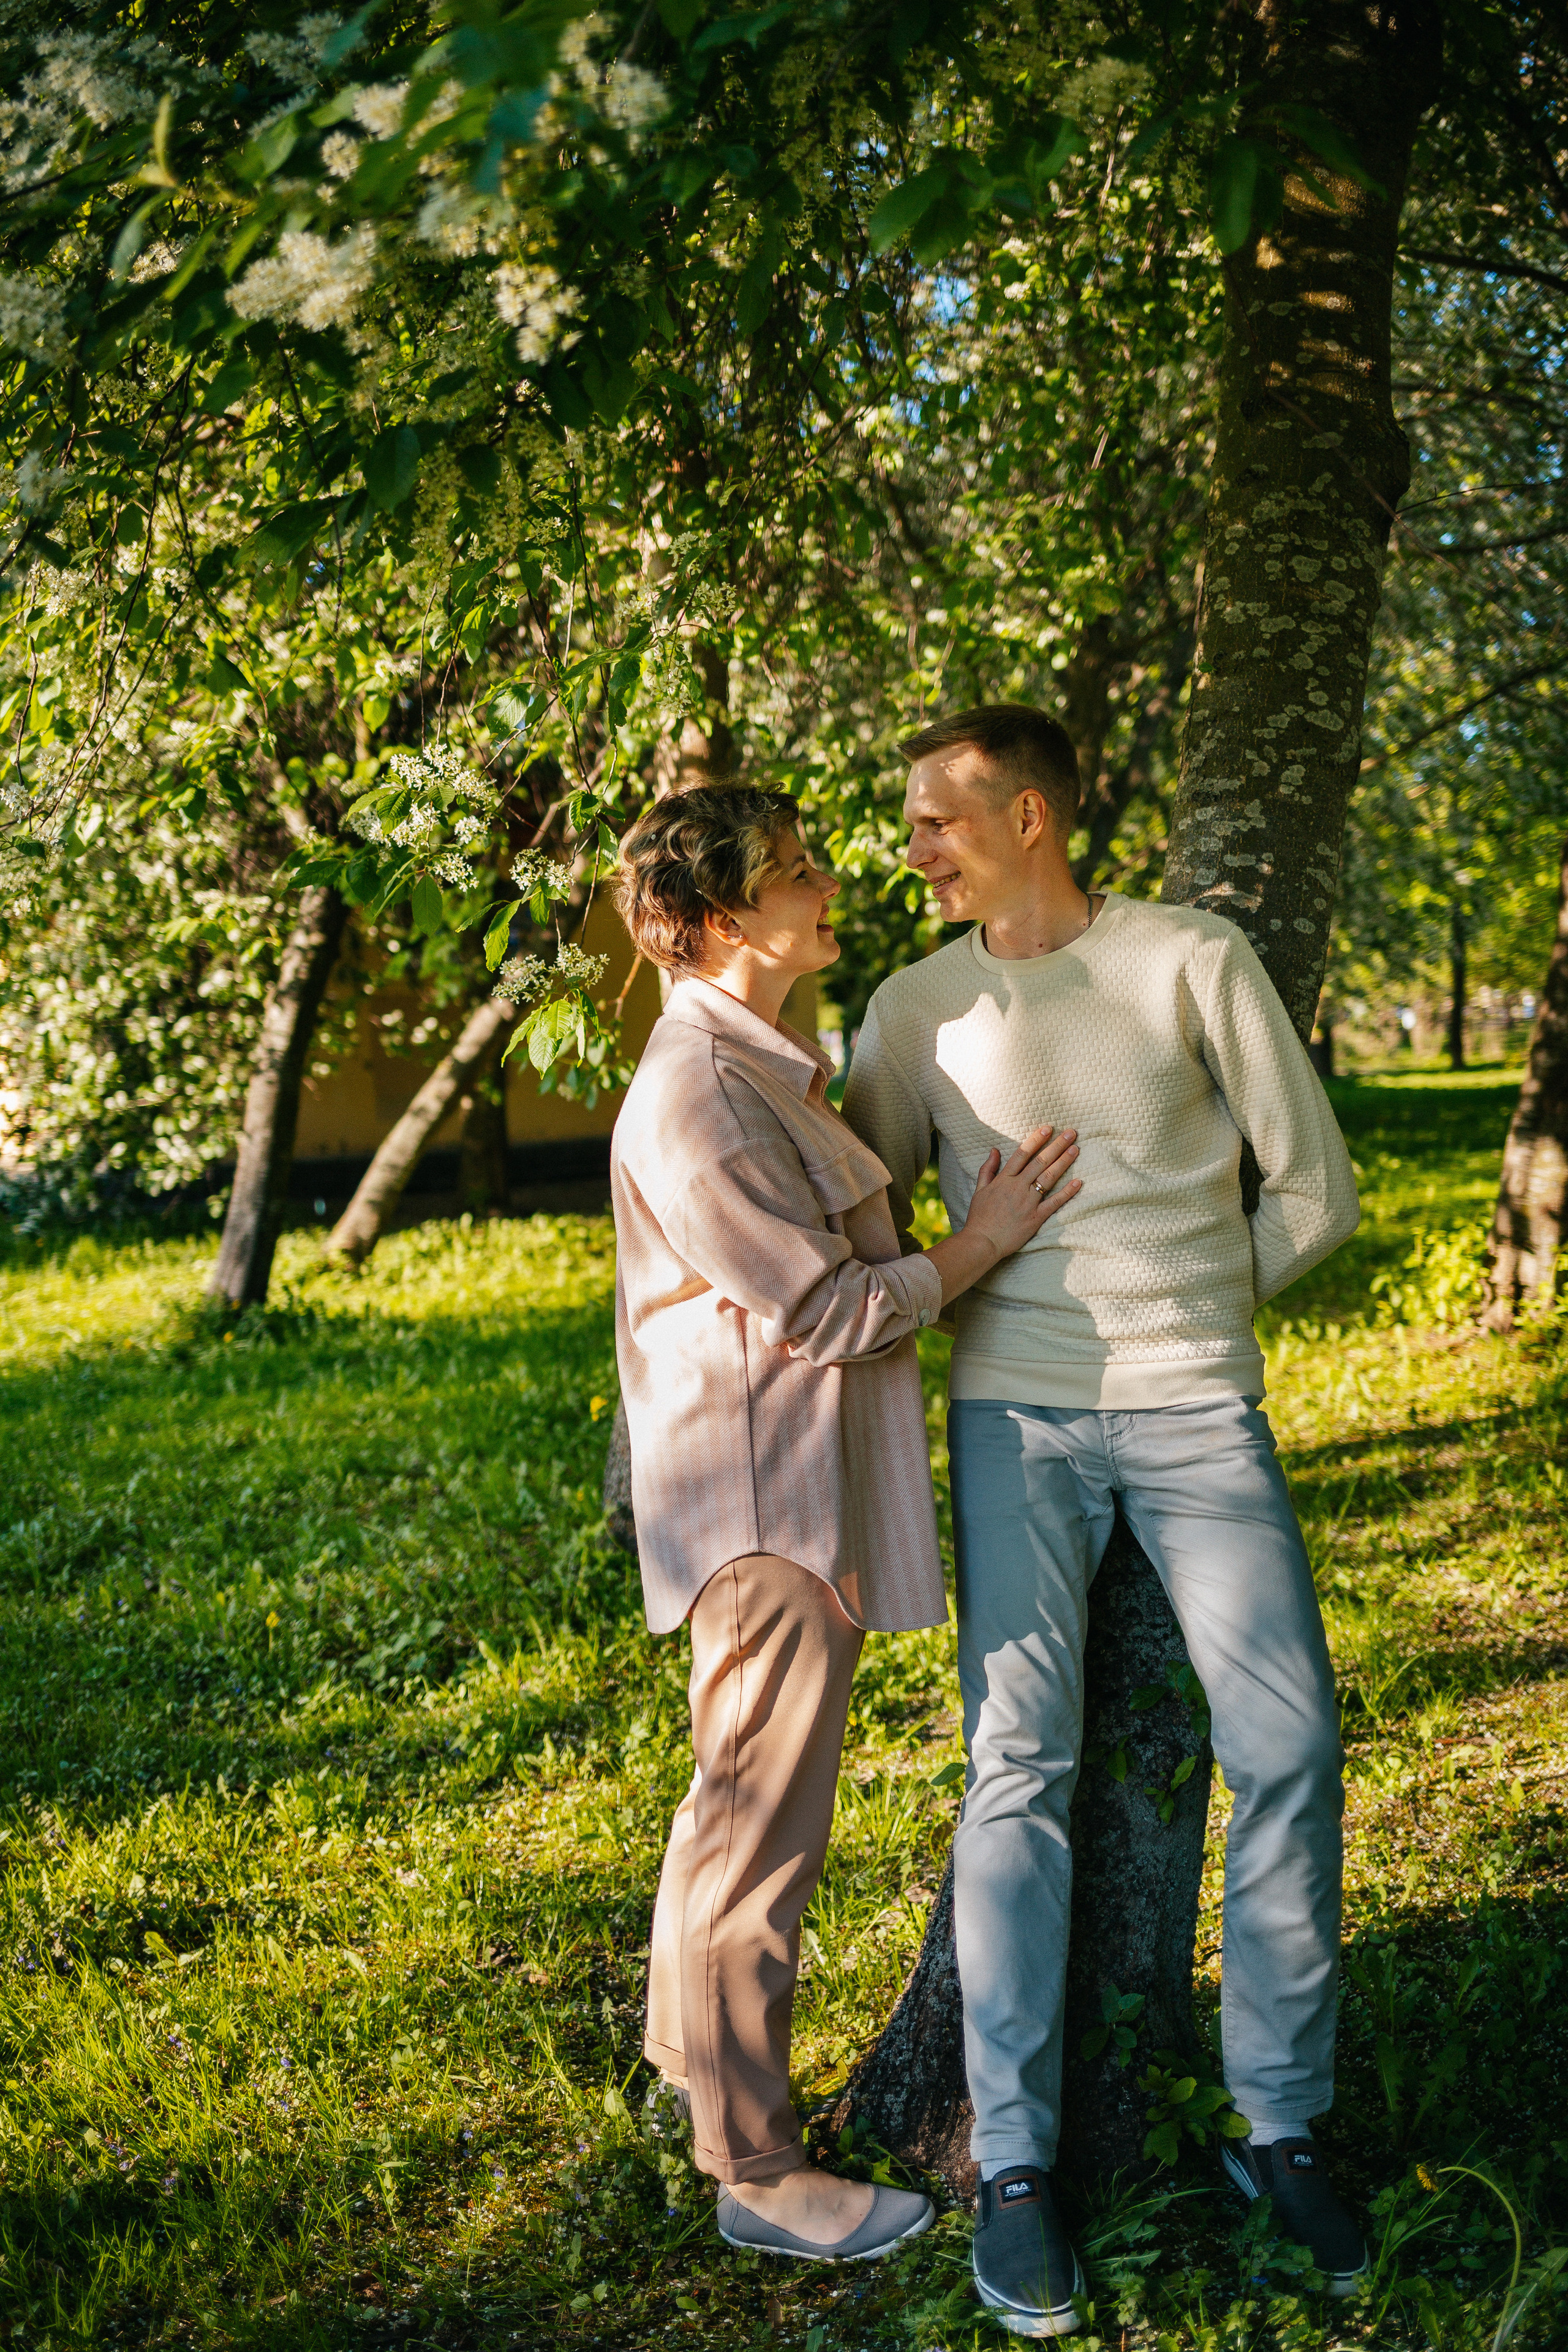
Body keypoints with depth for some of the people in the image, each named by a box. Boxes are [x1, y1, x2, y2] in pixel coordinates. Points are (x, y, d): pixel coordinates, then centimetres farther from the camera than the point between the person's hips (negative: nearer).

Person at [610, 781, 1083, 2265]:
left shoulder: (761, 1069, 12)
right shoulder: (690, 1099, -20)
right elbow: (821, 1312, -20)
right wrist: (979, 1245, -11)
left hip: (798, 1491, 11)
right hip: (765, 1503, -11)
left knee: (740, 1792, 23)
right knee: (763, 1824, -1)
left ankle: (689, 2047, 40)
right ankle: (755, 2172, 11)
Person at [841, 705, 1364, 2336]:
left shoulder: (1193, 961, 1)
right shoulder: (914, 1009, 7)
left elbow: (1312, 1189, 5)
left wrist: (1189, 1312, 7)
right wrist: (979, 1296, 6)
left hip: (1197, 1406, 0)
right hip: (1016, 1416, 1)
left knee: (1288, 1744, -3)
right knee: (1020, 1767, -4)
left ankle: (1280, 2123, 14)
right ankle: (1013, 2158, 6)